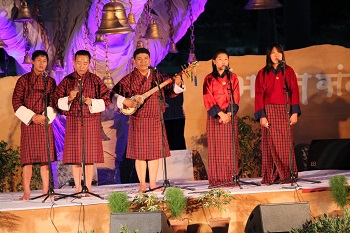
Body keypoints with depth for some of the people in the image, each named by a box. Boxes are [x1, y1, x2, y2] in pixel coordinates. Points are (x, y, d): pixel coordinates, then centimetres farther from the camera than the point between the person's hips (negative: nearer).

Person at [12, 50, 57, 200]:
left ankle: (46, 191, 5)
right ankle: (27, 192, -1)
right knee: (28, 158, -4)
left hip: (45, 122, 2)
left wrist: (45, 116, -10)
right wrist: (31, 116, -11)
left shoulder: (50, 81, 11)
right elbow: (16, 102, -1)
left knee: (45, 157, 1)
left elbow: (54, 102, 7)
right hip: (28, 122, -2)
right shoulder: (23, 80, 5)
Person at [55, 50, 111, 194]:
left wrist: (92, 102, -15)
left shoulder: (95, 80, 4)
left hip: (91, 122, -1)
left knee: (90, 156, 1)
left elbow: (106, 100, 1)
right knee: (75, 156, 2)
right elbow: (58, 101, 5)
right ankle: (78, 189, 9)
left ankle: (88, 188, 8)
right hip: (73, 121, 1)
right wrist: (69, 99, -14)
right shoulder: (67, 80, 6)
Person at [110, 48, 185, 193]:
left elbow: (170, 92, 6)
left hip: (156, 119, 3)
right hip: (138, 120, -3)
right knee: (140, 152, 0)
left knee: (155, 151, 6)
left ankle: (153, 183, 14)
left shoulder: (158, 77, 7)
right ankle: (142, 184, 8)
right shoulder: (129, 79, -1)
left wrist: (177, 85, -12)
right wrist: (125, 101, -17)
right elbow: (114, 94, -3)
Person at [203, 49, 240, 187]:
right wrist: (220, 114, -13)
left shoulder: (232, 78, 11)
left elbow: (236, 98, 4)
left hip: (230, 117, 1)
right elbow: (208, 100, -1)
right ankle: (216, 179, -3)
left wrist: (229, 114, -11)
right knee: (216, 148, -3)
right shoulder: (209, 79, 6)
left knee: (230, 148, -2)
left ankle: (231, 178, -1)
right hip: (214, 117, -1)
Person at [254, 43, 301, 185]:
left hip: (285, 111, 1)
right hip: (269, 111, -1)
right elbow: (259, 95, 2)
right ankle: (272, 176, -4)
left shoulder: (288, 71, 10)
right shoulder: (262, 73, 7)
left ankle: (287, 175, 0)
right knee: (271, 144, -4)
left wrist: (295, 112, -5)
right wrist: (261, 116, -7)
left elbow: (294, 92, 5)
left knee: (286, 143, -3)